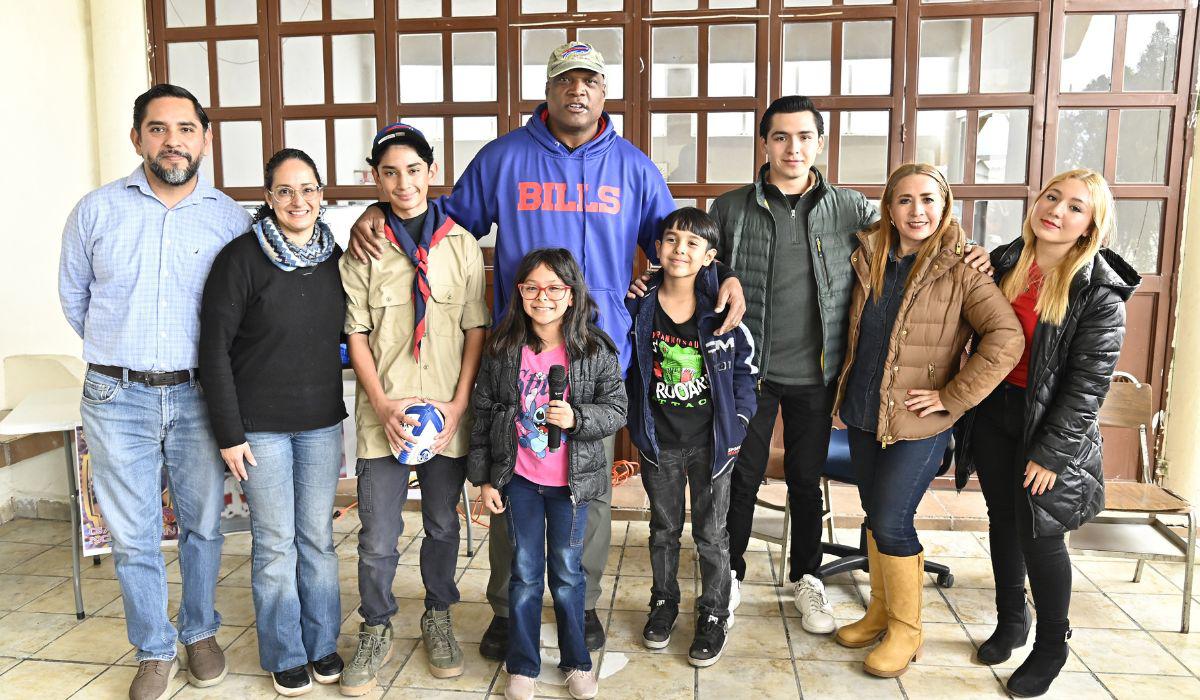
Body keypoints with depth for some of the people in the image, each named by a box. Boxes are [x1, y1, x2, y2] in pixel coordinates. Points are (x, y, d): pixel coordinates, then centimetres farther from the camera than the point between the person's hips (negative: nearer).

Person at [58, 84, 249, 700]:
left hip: (198, 395, 0)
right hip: (117, 398, 0)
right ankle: (154, 650, 25)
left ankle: (200, 632, 32)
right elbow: (73, 296, 14)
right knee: (133, 534, 7)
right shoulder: (97, 210, 2)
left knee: (203, 523, 11)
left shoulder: (230, 217, 0)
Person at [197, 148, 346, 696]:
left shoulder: (335, 257, 3)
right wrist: (229, 433, -11)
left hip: (322, 423, 4)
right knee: (275, 543, 7)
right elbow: (214, 349, -10)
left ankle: (322, 643, 30)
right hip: (260, 424, -3)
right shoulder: (242, 257, -10)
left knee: (318, 537, 13)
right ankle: (285, 655, 25)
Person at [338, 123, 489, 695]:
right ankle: (376, 632, 26)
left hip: (447, 413, 1)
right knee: (378, 537, 4)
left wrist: (459, 404, -7)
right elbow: (356, 334, 1)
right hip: (383, 413, -1)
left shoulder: (461, 243, 3)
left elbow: (476, 330, 2)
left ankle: (438, 620, 35)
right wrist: (383, 404, -10)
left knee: (443, 524, 14)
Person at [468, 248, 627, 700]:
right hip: (518, 480, 1)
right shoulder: (503, 349, -4)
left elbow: (616, 410, -4)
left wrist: (576, 418, -23)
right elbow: (483, 413, 1)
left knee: (567, 572, 13)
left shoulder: (596, 350, -8)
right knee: (525, 573, 12)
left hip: (571, 481, -1)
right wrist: (484, 477, 1)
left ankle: (577, 661, 33)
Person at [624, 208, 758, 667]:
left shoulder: (720, 308, -9)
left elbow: (745, 367, 0)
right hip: (659, 442, 1)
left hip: (712, 442, -1)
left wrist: (737, 421, -3)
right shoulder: (639, 305, -7)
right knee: (664, 528, 18)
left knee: (711, 532, 10)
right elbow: (626, 367, 4)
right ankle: (664, 603, 38)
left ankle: (714, 615, 28)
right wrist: (637, 419, 1)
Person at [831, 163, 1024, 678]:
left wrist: (952, 397, -19)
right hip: (862, 416, 6)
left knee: (890, 521, -4)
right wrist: (846, 394, 11)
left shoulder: (959, 269, -11)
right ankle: (880, 610, 33)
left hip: (917, 424, -5)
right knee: (875, 515, 15)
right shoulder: (869, 260, 5)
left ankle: (905, 629, 17)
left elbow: (1007, 338, -19)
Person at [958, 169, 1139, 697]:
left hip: (1050, 425, -5)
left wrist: (1050, 453, -15)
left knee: (1039, 536, 3)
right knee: (1003, 521, 16)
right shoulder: (1003, 263, 1)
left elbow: (1088, 382, -15)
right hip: (992, 414, 5)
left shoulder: (1100, 290, -14)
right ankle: (1011, 621, 36)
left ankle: (1051, 646, 26)